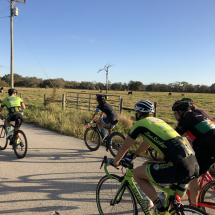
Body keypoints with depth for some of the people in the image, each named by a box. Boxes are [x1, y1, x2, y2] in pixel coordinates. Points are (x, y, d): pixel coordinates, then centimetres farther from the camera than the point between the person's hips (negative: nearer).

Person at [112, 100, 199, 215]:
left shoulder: (140, 123, 4)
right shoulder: (158, 121, 25)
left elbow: (125, 147, 13)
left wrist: (115, 162, 30)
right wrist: (134, 154, 52)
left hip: (178, 167, -8)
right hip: (194, 164, 9)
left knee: (137, 173, 6)